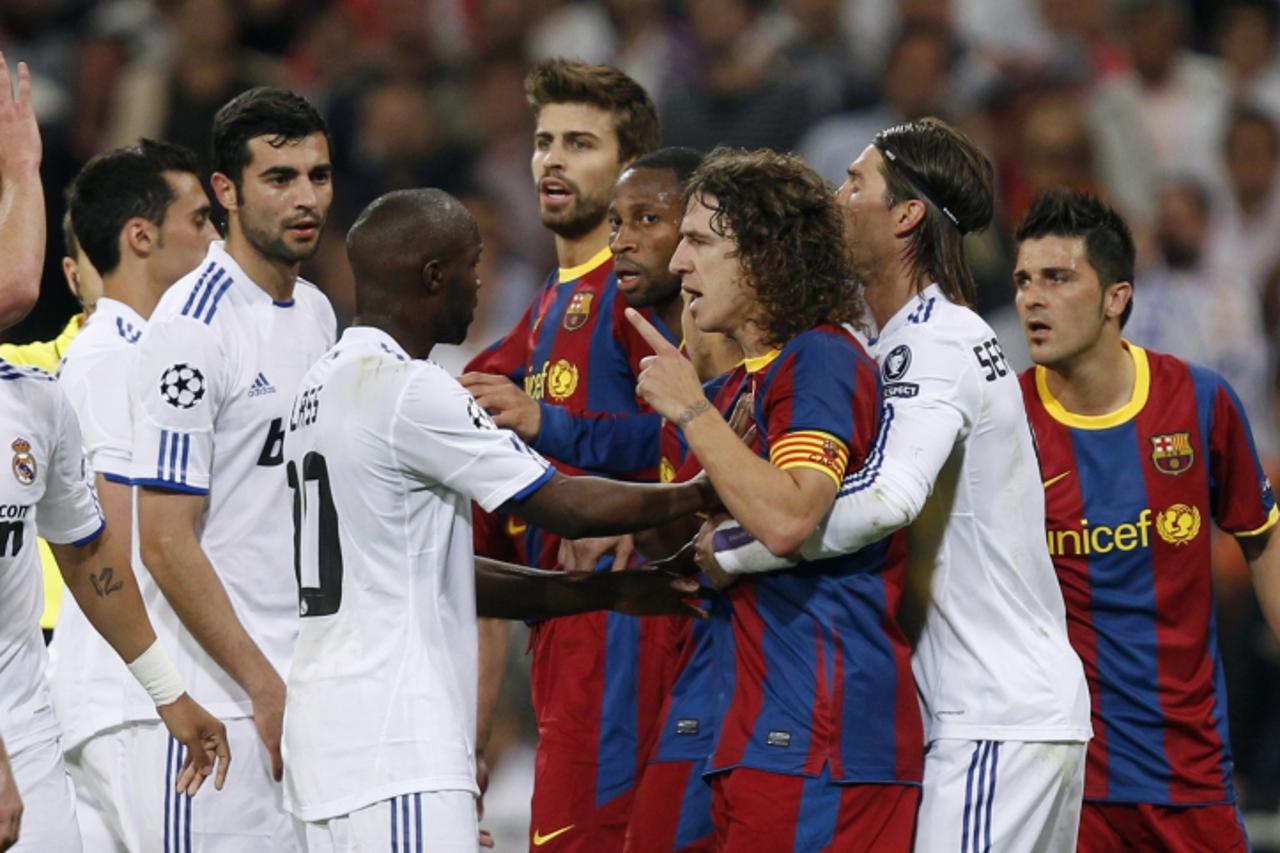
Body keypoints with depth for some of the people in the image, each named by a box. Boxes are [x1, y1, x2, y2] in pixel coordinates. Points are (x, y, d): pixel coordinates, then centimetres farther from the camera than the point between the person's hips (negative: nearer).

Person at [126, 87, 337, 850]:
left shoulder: (317, 313, 13)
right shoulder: (193, 325, -12)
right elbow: (166, 542, -15)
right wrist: (265, 689, -15)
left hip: (307, 689, 8)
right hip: (220, 698, -8)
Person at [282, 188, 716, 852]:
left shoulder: (326, 385, 17)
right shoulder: (409, 391, -13)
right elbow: (567, 507, -10)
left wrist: (607, 589, 18)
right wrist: (703, 493, 5)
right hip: (393, 748, -10)